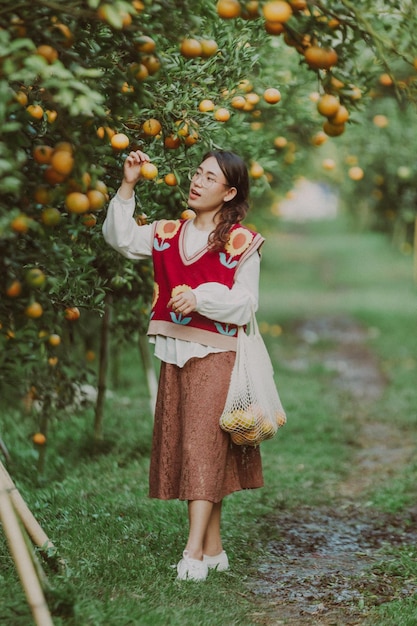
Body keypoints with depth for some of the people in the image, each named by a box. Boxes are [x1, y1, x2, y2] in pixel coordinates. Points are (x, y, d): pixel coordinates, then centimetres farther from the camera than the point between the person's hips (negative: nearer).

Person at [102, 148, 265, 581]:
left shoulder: (241, 243, -3)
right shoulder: (167, 234, 12)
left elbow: (245, 302, -7)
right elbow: (120, 239, 3)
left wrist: (200, 298, -20)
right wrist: (127, 188, -3)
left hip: (215, 354, -6)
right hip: (174, 354, 6)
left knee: (204, 446, -11)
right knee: (182, 448, 7)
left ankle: (193, 552, -12)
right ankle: (214, 549, 17)